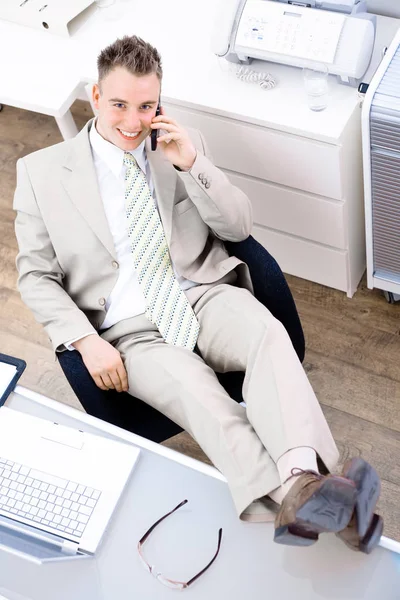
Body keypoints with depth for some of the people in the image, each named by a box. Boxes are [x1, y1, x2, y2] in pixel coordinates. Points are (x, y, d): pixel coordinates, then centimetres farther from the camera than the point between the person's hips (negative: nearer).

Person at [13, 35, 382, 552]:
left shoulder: (184, 147, 11)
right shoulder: (41, 171, 5)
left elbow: (239, 227, 8)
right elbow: (35, 275, 5)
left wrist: (191, 165, -9)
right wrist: (85, 340, -12)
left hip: (205, 296, 2)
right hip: (130, 330, -1)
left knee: (269, 334, -31)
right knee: (197, 391, -32)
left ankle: (300, 478, -48)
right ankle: (293, 501, -46)